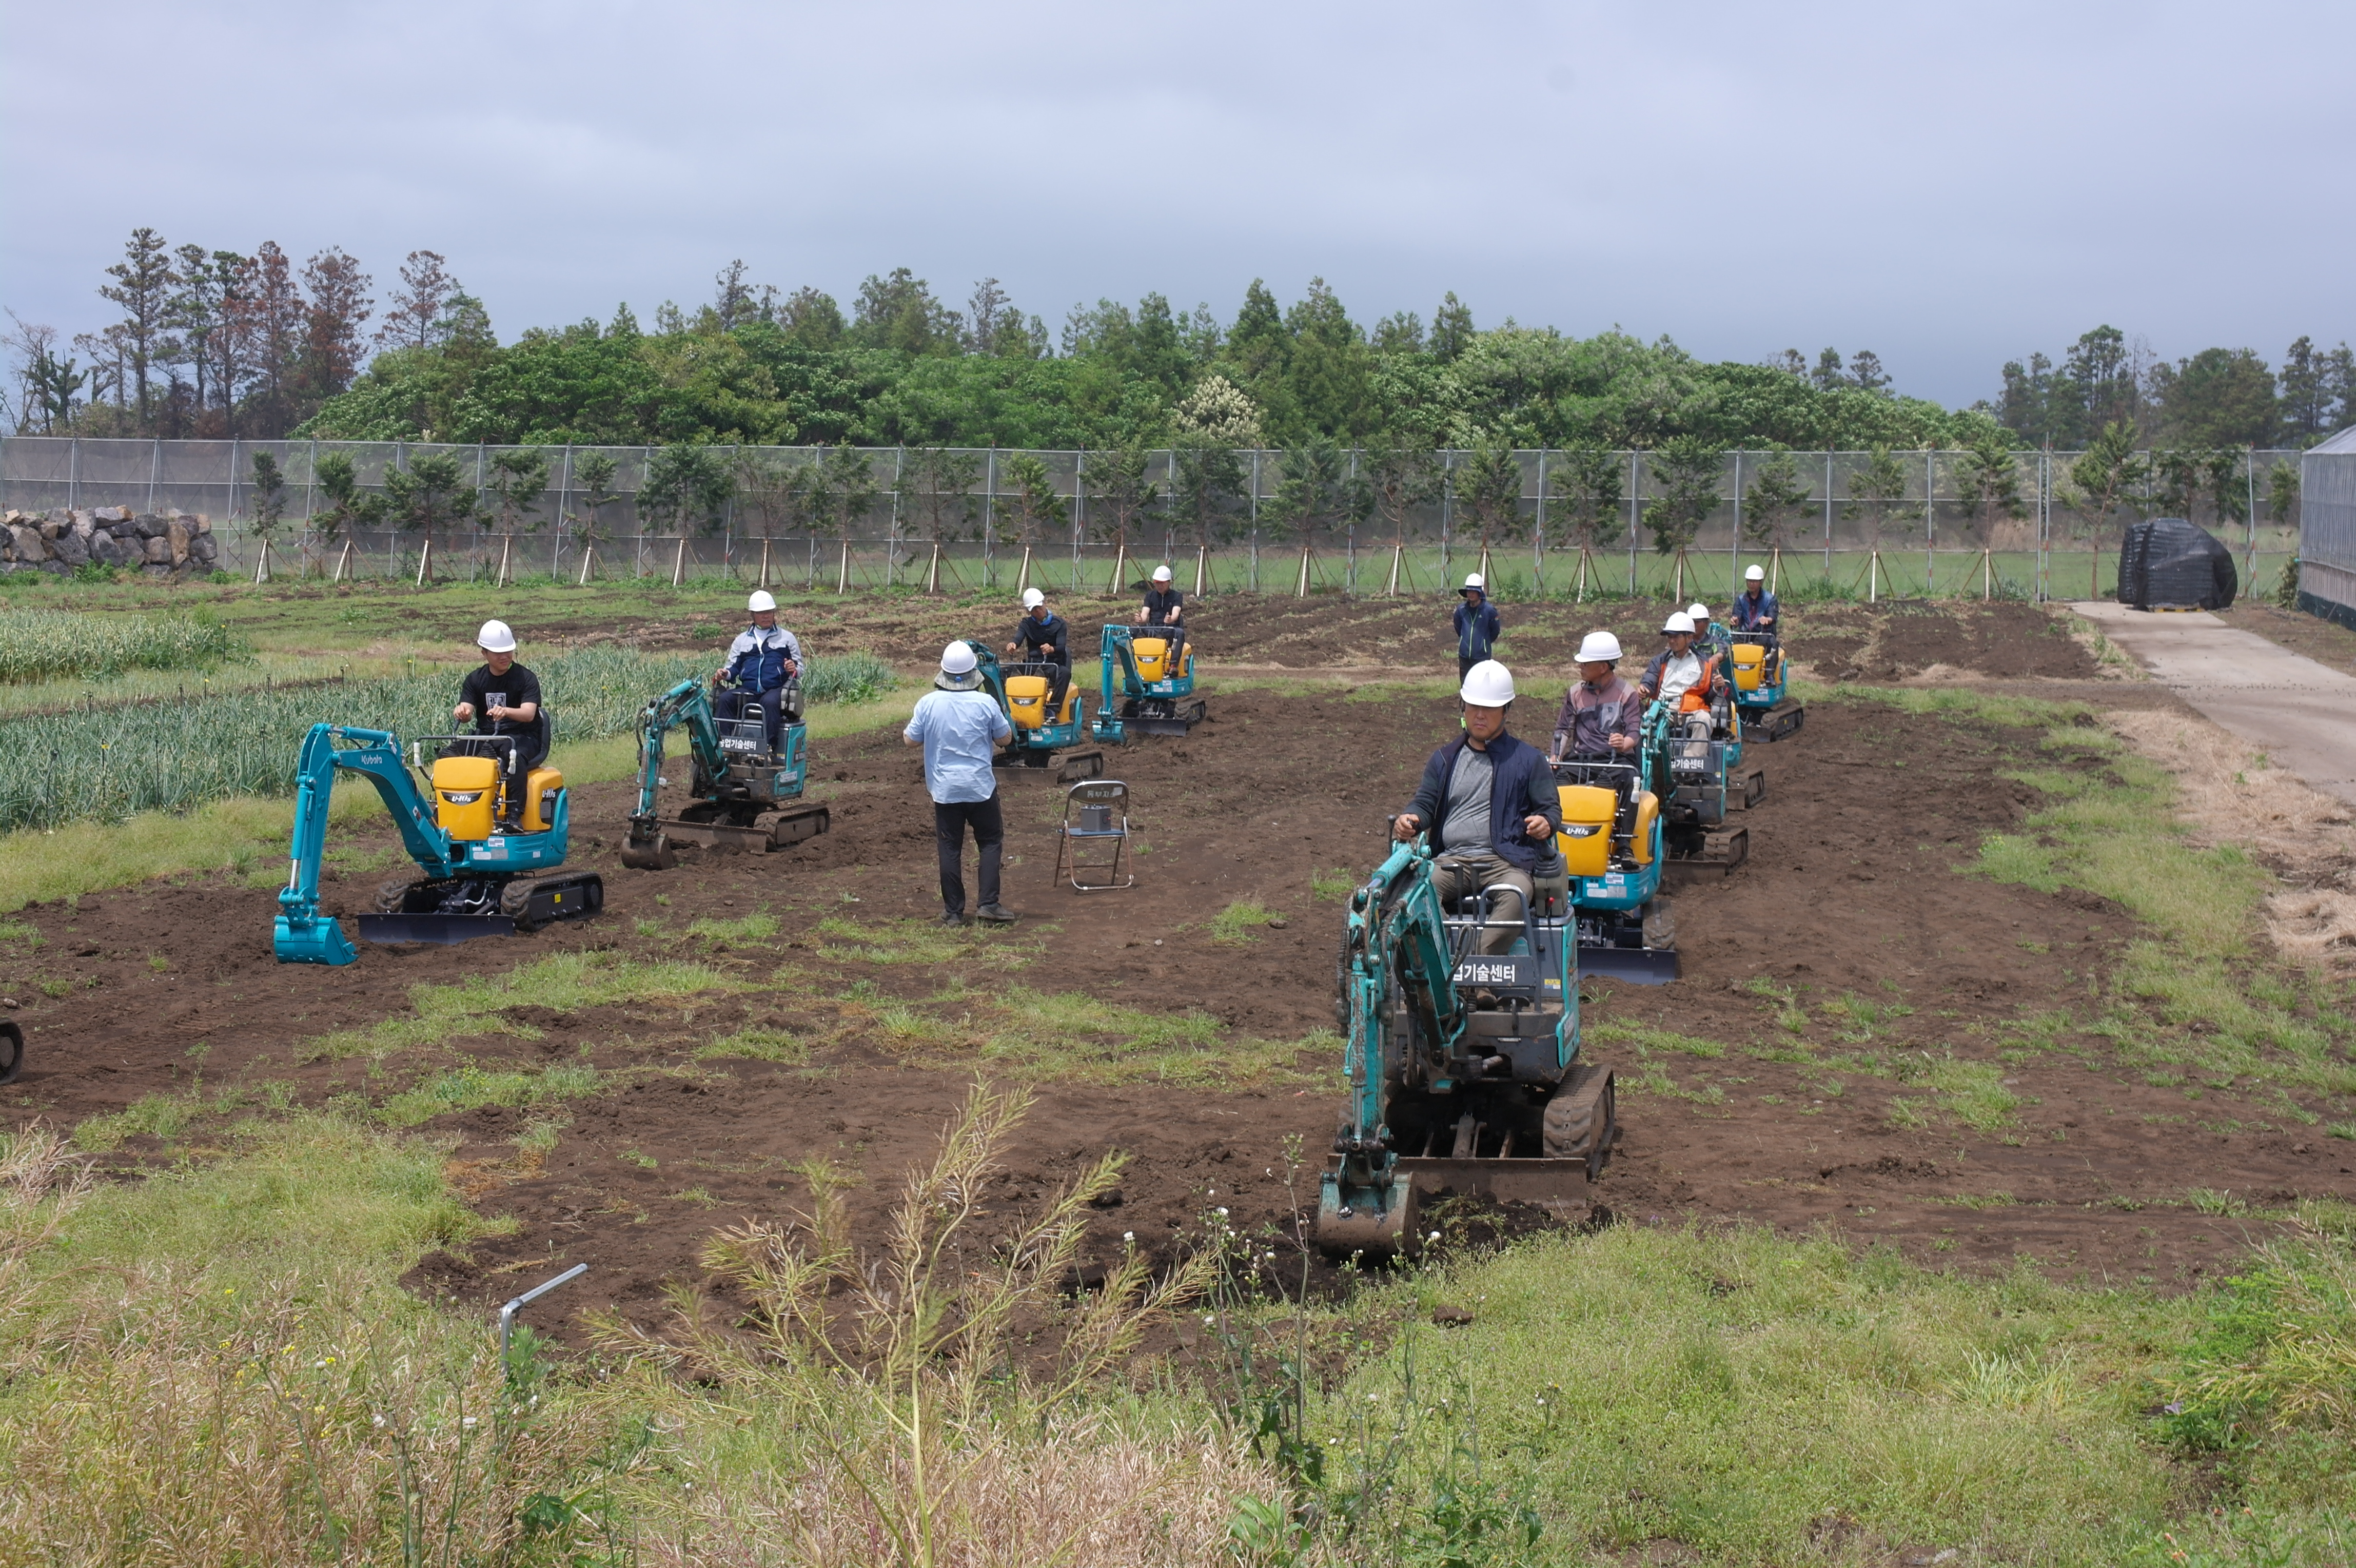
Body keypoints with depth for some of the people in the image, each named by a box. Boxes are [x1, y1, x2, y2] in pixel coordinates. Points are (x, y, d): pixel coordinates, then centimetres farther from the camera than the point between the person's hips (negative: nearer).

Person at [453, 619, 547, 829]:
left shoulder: (526, 678, -4)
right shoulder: (475, 679, 9)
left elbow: (529, 713, -18)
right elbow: (466, 712, -2)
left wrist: (506, 711, -40)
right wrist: (461, 713, -28)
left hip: (521, 736, -4)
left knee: (514, 755, -40)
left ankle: (514, 814, -40)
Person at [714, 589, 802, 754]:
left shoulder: (787, 638, 17)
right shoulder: (742, 640, 24)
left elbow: (799, 667, 14)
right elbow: (733, 666, 20)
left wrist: (794, 669, -11)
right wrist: (726, 674, -4)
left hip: (776, 689, -3)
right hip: (747, 690, 3)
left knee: (770, 702, -39)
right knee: (724, 699, -27)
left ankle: (770, 746, -42)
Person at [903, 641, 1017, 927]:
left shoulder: (928, 704, -9)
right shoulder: (985, 703, -11)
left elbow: (911, 740, 0)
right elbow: (1005, 737, 3)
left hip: (944, 790, 1)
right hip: (981, 787, -1)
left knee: (950, 849, 7)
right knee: (990, 842, 11)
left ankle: (953, 912, 9)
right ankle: (989, 904, 3)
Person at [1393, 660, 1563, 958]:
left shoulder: (1529, 759, 15)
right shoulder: (1445, 759, 24)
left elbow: (1551, 807, 11)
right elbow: (1426, 802, 17)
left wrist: (1546, 822, -15)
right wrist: (1410, 820, -8)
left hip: (1507, 861, -2)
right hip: (1452, 859, 2)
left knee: (1513, 898, -37)